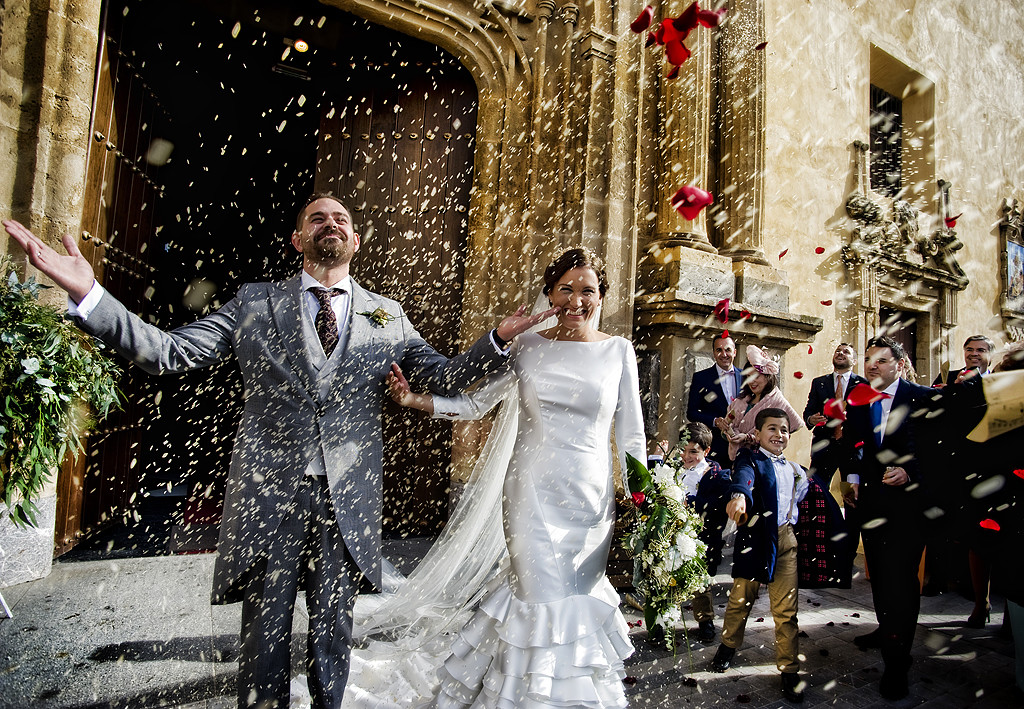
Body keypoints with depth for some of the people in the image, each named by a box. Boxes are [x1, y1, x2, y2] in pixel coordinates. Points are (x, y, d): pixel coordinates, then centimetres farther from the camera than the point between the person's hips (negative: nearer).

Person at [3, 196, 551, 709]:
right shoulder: (255, 303, 5)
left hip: (348, 502, 1)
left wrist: (500, 338, -9)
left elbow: (445, 378, 5)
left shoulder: (387, 316, 8)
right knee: (264, 634, 10)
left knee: (333, 634, 15)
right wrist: (87, 293, -13)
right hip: (268, 495, -1)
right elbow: (168, 353, -1)